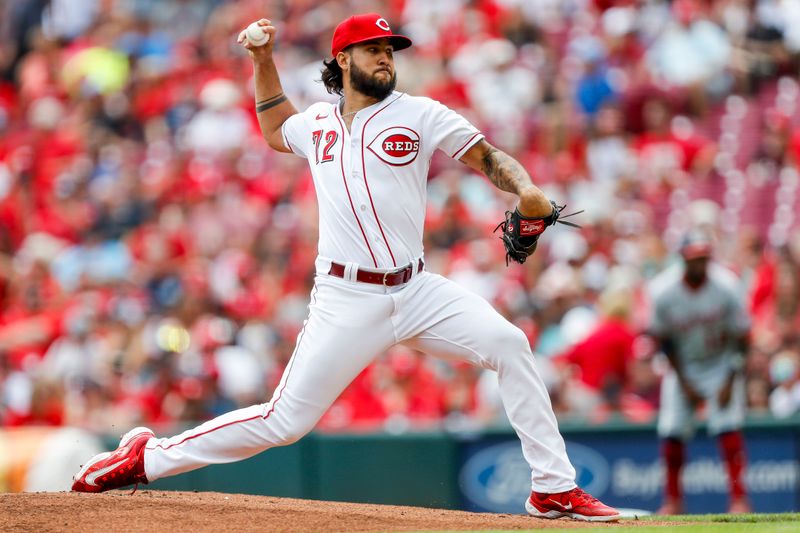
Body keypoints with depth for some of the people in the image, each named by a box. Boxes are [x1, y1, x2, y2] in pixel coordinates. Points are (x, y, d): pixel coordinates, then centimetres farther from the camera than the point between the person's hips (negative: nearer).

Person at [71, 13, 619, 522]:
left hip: (418, 290, 1)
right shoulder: (316, 122, 11)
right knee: (285, 420, -4)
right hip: (347, 301, -1)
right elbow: (275, 130, 34)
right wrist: (263, 59, 24)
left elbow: (490, 158, 1)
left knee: (508, 344, -19)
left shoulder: (420, 115, 4)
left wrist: (526, 190, -20)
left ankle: (554, 489, -11)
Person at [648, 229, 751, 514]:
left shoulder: (725, 286, -21)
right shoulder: (664, 291, -19)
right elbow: (664, 340, -5)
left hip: (721, 364, -1)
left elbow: (740, 336, -12)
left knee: (728, 424, -17)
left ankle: (738, 497, -12)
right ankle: (672, 499, 8)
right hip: (683, 366, 1)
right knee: (672, 429, -6)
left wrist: (730, 382, -16)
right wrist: (684, 382, -7)